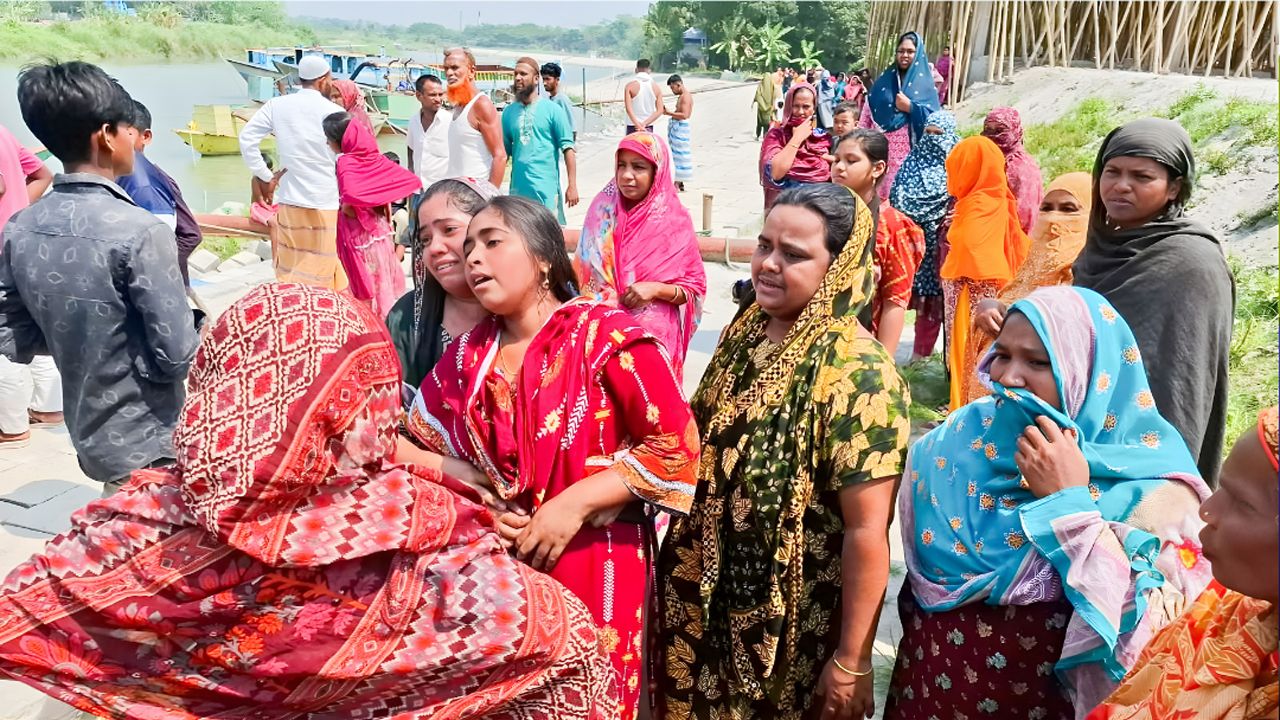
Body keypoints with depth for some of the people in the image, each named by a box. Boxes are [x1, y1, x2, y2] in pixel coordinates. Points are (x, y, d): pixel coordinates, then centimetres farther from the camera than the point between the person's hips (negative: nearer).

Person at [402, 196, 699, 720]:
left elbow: (677, 446, -13)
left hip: (593, 568, -4)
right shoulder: (468, 354, 3)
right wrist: (459, 478, -10)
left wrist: (575, 503, -18)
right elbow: (409, 444, 10)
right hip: (494, 564, 4)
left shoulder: (605, 336, -11)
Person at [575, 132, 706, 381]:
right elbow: (583, 270, 9)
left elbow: (695, 288, -3)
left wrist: (657, 289, -17)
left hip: (654, 333, -2)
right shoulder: (603, 209, -1)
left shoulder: (676, 222, -7)